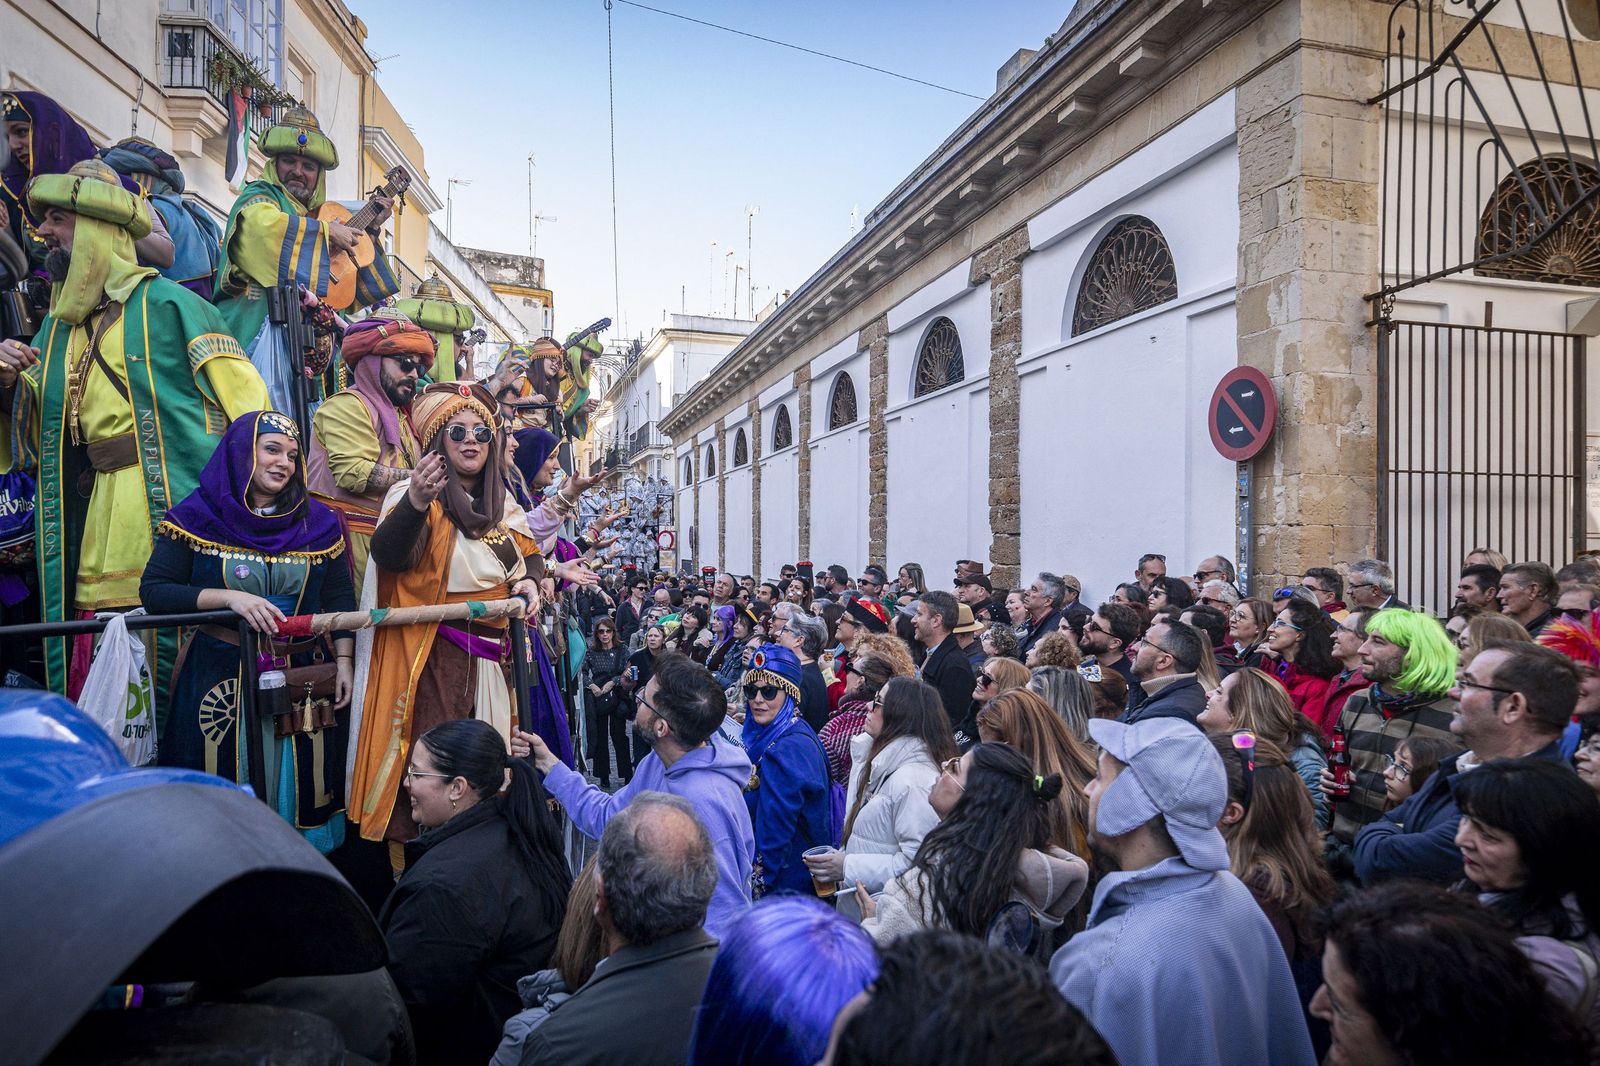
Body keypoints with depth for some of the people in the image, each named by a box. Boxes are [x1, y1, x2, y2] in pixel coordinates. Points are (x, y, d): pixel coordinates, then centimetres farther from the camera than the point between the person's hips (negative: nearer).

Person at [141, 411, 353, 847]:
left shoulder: (317, 521, 6)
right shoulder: (197, 517, 0)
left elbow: (339, 598, 8)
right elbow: (153, 591, -4)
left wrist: (344, 659, -1)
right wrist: (229, 598, -18)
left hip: (303, 677, 2)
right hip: (219, 679, -1)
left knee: (300, 787, 6)